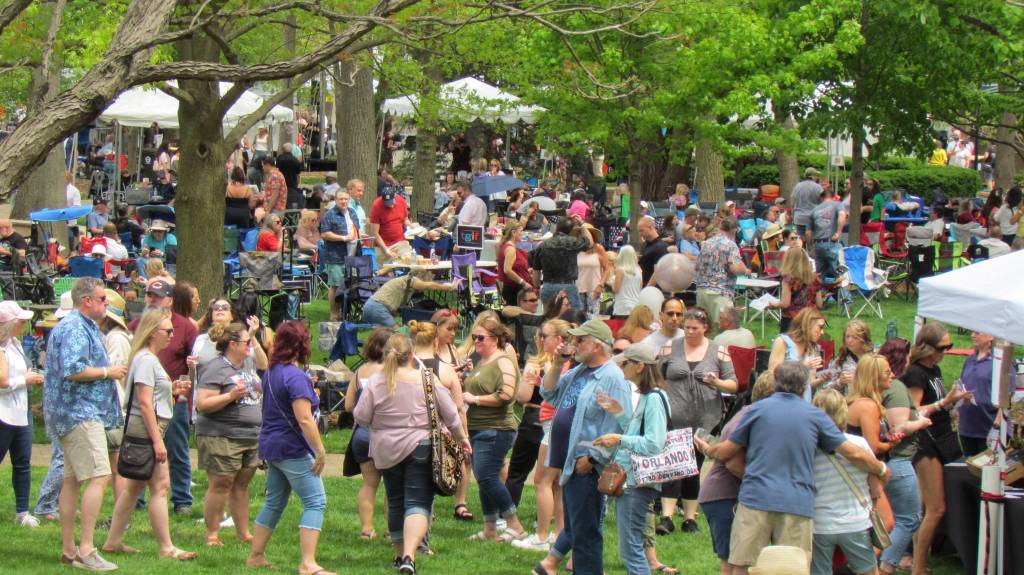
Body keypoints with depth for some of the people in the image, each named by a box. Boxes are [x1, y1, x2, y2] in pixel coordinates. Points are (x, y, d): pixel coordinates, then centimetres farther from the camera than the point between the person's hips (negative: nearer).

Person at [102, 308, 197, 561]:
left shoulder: (150, 359, 17)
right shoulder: (145, 360, -15)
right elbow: (145, 403, -20)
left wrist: (173, 389, 11)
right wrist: (157, 440, -22)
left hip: (144, 431, 11)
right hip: (146, 429, -11)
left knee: (135, 486, 13)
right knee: (160, 486, -9)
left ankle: (113, 541, 18)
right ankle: (166, 548, -8)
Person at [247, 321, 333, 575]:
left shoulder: (271, 372, 9)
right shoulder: (296, 376, -18)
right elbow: (304, 419, -23)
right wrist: (320, 451, -19)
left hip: (270, 444, 9)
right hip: (293, 448, -9)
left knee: (274, 502, 18)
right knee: (315, 502, -7)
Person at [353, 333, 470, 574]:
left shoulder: (375, 383, -5)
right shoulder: (427, 380, -5)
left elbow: (361, 417, -2)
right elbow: (450, 414, -1)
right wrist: (461, 437, 15)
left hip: (387, 452, 2)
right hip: (421, 448, -2)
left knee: (396, 503, 17)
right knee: (418, 503, -6)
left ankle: (400, 553, 28)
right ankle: (409, 555, -24)